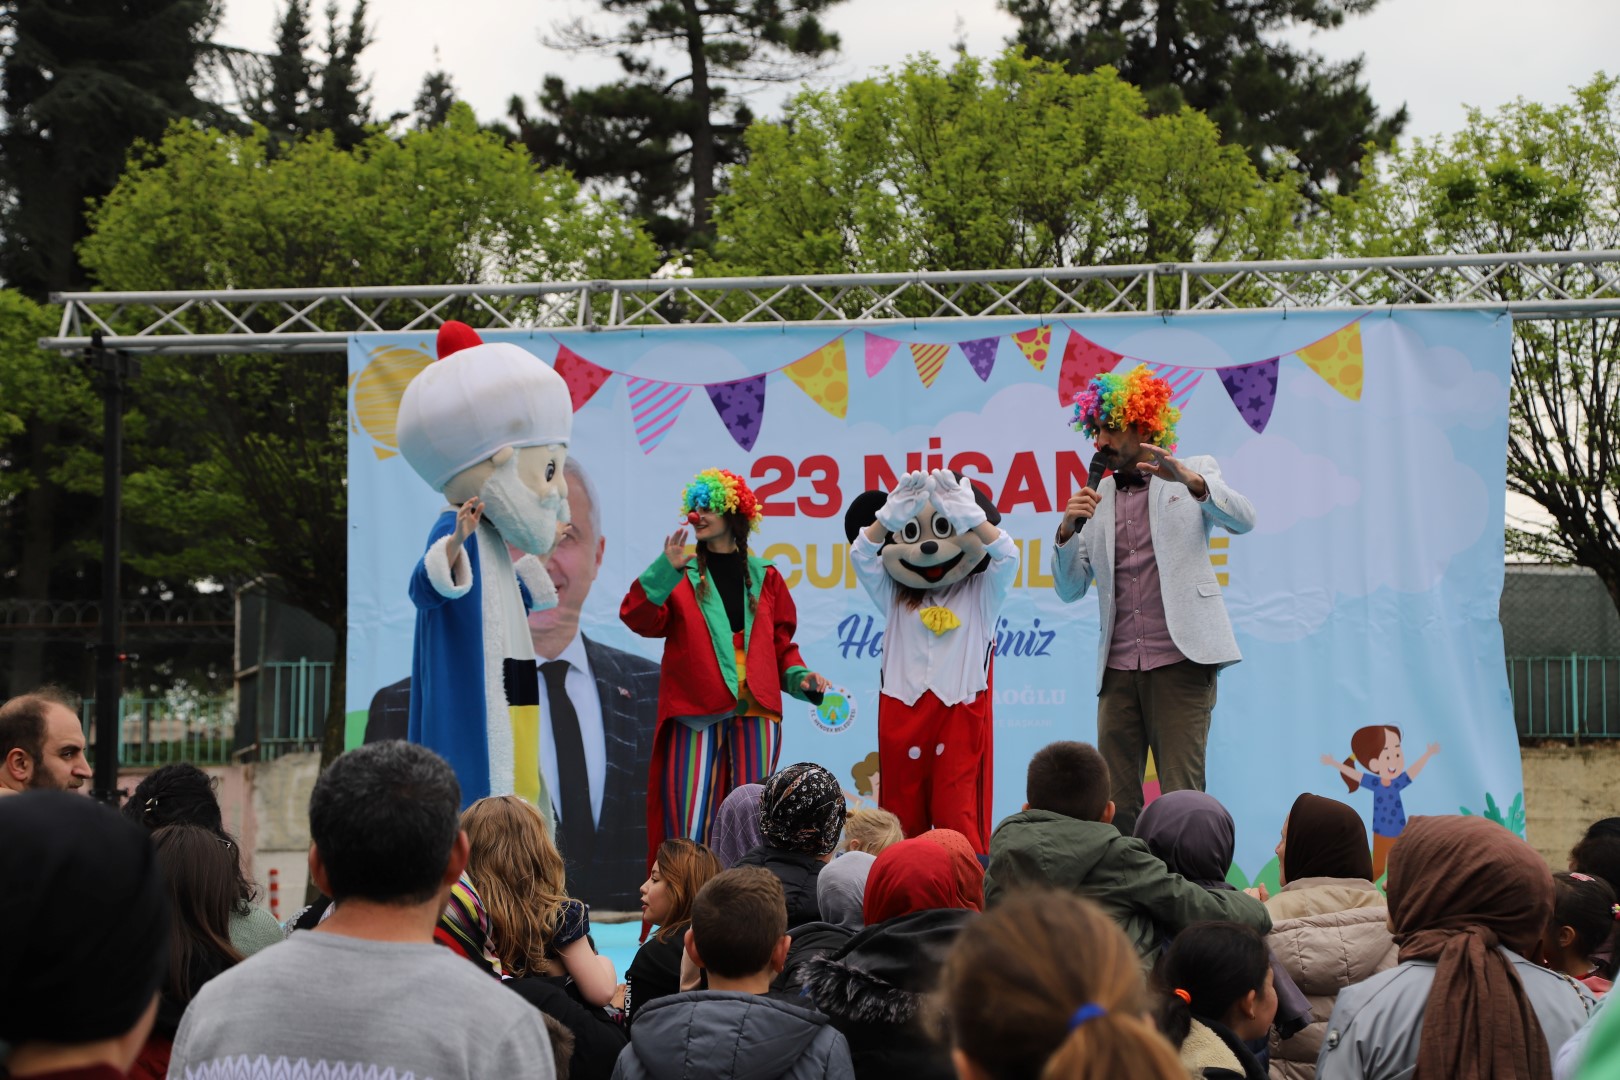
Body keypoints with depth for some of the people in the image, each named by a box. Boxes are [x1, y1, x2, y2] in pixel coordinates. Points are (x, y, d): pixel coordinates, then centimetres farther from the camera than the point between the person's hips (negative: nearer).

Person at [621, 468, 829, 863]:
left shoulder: (763, 577, 14)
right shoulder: (680, 574, 8)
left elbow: (780, 642, 18)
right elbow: (640, 620, -7)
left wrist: (799, 677, 1)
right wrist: (664, 571, -17)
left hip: (755, 713, 2)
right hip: (695, 714, -2)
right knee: (688, 819, -8)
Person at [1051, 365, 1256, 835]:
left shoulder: (1195, 474, 8)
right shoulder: (1097, 497, 17)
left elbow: (1242, 520, -10)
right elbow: (1069, 588, 14)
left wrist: (1188, 479, -25)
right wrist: (1067, 529, -4)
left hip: (1180, 660, -4)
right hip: (1118, 667, 4)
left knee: (1181, 796, -8)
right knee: (1115, 803, 2)